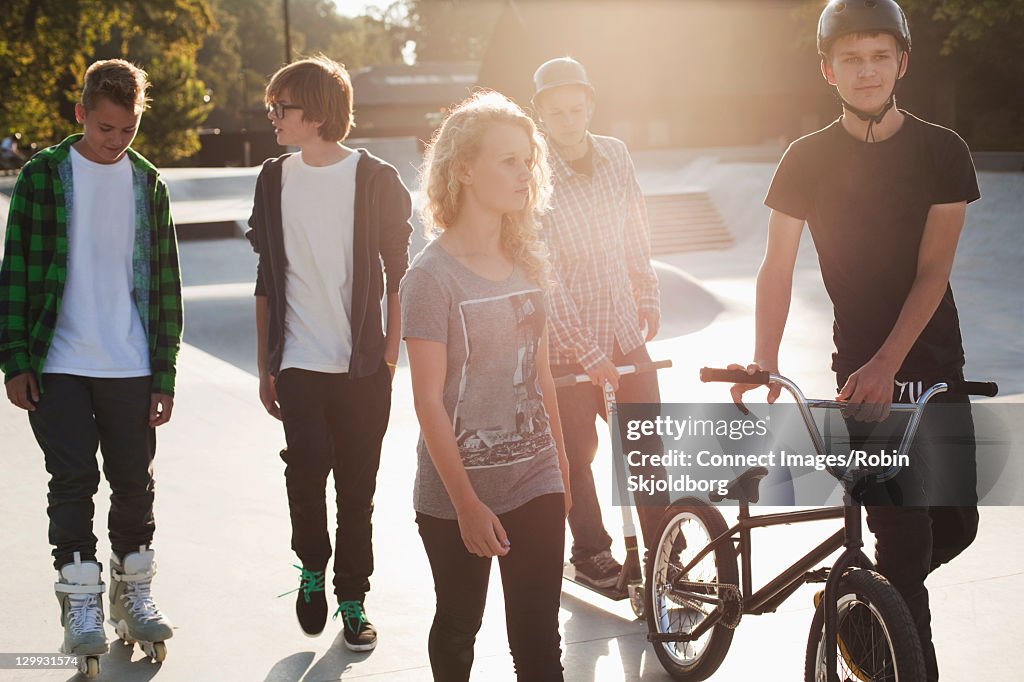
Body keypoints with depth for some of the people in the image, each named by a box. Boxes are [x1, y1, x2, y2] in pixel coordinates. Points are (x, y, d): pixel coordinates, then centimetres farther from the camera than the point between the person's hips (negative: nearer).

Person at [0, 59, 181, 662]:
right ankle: (81, 606, 10)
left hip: (132, 367, 2)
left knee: (135, 482, 8)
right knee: (73, 481, -1)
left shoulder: (148, 183, 6)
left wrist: (165, 374, 4)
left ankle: (134, 596, 23)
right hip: (60, 364, -2)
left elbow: (166, 283, 8)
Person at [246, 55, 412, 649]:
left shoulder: (377, 180, -1)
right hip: (299, 364, 2)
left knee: (358, 488, 5)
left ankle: (353, 600, 20)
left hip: (363, 365, -1)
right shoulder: (276, 179, 8)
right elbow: (268, 281, 12)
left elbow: (398, 275, 2)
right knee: (307, 470, -12)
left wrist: (390, 354, -5)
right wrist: (265, 365, 10)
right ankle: (313, 568, 15)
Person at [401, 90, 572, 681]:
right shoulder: (433, 276, -13)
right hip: (457, 498, -4)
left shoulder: (527, 264, 7)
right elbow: (429, 401, -14)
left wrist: (561, 469, 14)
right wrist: (467, 504, -16)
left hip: (536, 484, 5)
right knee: (459, 629, 13)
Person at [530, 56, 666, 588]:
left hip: (624, 329, 5)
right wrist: (589, 355, -22)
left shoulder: (615, 154, 0)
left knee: (650, 444, 7)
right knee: (577, 452, 6)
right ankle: (591, 554, 24)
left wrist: (648, 293, 17)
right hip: (567, 342, -4)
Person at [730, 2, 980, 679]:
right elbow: (777, 268, -6)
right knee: (905, 532, -7)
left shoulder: (942, 151, -3)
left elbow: (932, 270, -11)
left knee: (957, 522, 5)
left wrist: (886, 362, -22)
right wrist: (764, 362, -19)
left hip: (934, 365, 2)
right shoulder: (808, 159, -4)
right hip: (860, 368, -2)